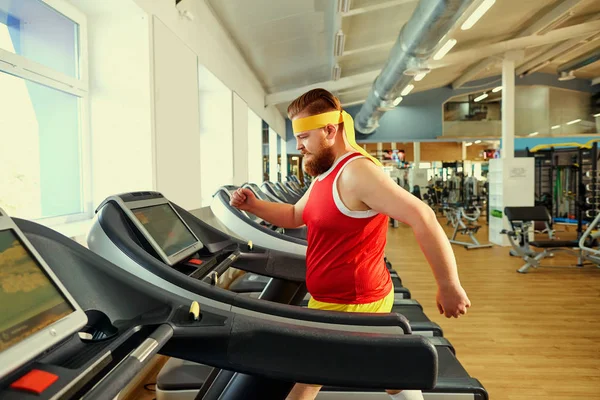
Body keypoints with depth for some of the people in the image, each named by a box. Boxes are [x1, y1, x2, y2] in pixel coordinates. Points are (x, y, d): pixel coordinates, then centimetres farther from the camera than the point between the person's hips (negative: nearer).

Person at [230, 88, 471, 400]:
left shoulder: (355, 171, -24)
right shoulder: (326, 174, 9)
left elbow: (422, 218, -29)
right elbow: (295, 216, 17)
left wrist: (449, 287, -24)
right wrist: (253, 205, 2)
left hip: (351, 305, -9)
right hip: (352, 296, 9)